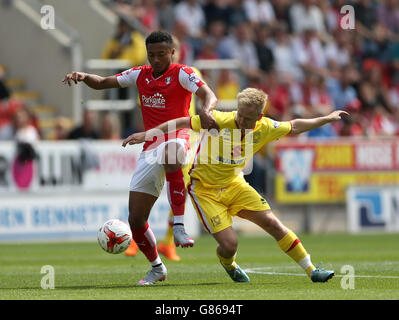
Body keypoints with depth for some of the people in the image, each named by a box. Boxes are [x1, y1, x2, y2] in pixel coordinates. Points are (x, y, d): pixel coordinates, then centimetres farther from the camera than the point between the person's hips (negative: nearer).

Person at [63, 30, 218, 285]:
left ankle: (179, 227, -47)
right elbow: (102, 83, 18)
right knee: (136, 219, 3)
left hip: (177, 137, -6)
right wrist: (82, 76, -3)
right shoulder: (140, 75, 13)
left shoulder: (182, 74, -2)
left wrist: (205, 111, -40)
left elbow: (209, 96, -17)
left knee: (170, 152, -46)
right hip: (151, 147, 6)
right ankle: (157, 268, 27)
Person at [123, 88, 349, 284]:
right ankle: (228, 264, 24)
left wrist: (327, 119, 12)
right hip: (205, 190, -4)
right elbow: (182, 122, -12)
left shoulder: (264, 128, -9)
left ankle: (312, 271, 3)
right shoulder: (219, 121, -23)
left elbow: (294, 127, 9)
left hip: (235, 185, 4)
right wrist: (149, 132, -13)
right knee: (229, 244, -16)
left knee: (273, 224, -7)